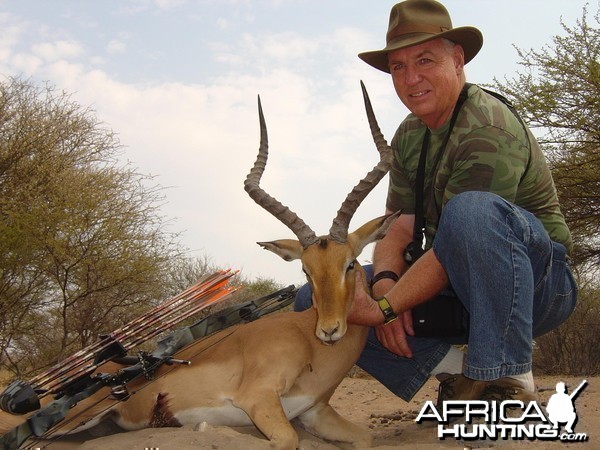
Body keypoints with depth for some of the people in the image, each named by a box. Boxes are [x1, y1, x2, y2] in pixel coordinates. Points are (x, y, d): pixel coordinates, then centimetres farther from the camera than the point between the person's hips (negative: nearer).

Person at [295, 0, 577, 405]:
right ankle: (453, 365, -4)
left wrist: (384, 308, -25)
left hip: (535, 283, -7)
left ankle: (507, 380, -25)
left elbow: (456, 244, -25)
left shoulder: (489, 129, -20)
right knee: (316, 300, -5)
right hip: (454, 286, 7)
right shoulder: (410, 135, 7)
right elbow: (398, 227, 0)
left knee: (471, 210, -40)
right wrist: (385, 283, -20)